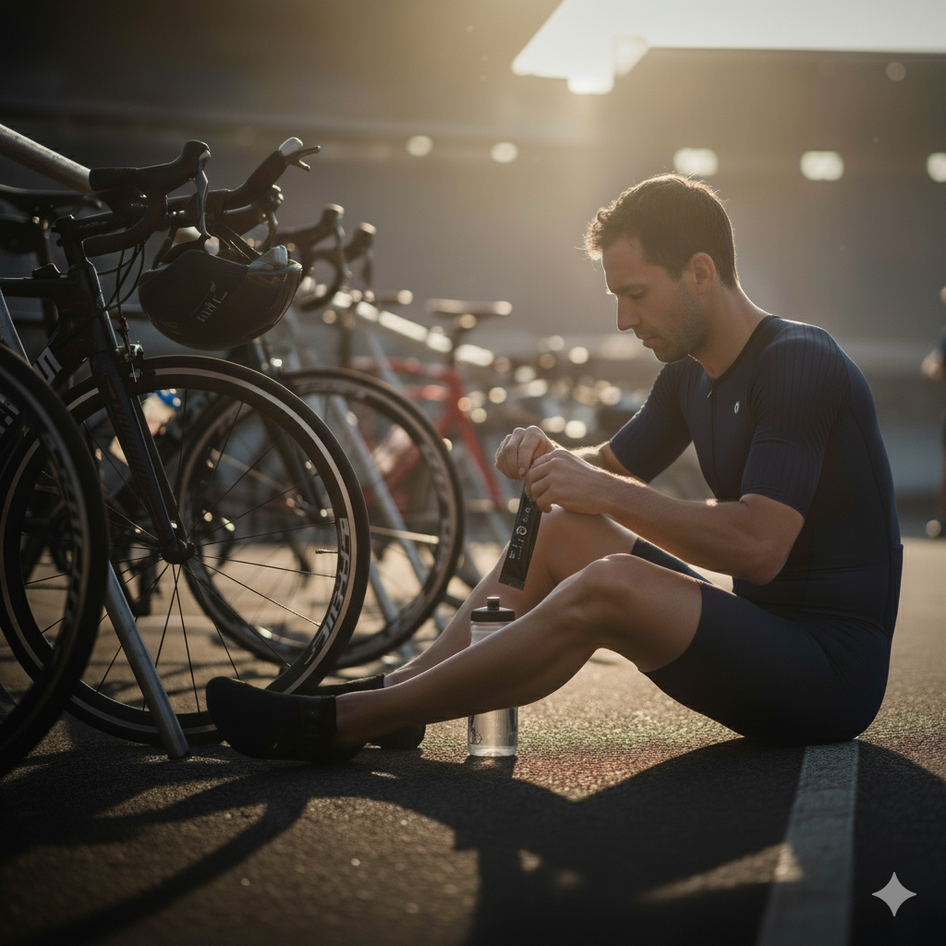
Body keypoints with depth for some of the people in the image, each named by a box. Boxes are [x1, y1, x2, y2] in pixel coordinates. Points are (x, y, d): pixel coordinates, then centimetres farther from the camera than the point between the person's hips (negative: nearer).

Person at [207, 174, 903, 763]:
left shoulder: (799, 364, -16)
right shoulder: (689, 376, 11)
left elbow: (759, 546, -26)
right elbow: (614, 467, 23)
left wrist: (606, 493, -21)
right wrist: (550, 457, 0)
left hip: (833, 669, -9)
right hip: (760, 635, 9)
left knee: (608, 586, -29)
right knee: (560, 532, 3)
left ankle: (339, 724, -22)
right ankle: (388, 697, -2)